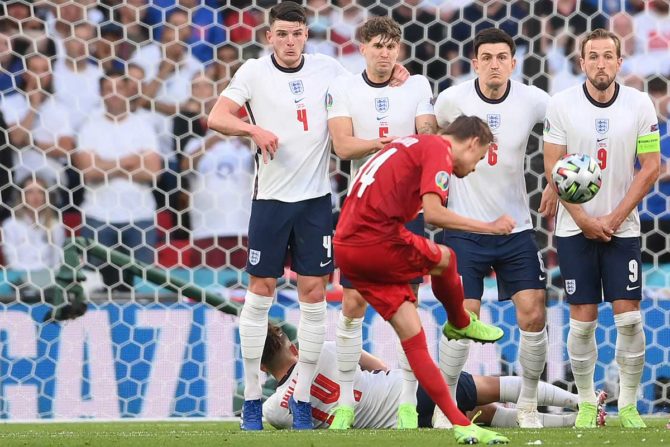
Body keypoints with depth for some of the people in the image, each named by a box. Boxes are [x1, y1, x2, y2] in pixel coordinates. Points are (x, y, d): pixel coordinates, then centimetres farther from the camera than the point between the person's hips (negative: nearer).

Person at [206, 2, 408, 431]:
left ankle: (302, 399, 10)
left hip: (316, 198, 2)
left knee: (314, 295, 1)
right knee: (260, 293, 1)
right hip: (271, 198, -2)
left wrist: (396, 79, -6)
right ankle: (252, 398, 10)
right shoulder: (254, 72, -2)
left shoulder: (327, 69, 4)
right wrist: (254, 129, -26)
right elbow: (217, 118, -9)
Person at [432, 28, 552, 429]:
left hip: (517, 229, 2)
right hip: (465, 229, -2)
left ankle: (528, 406, 11)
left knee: (533, 316, -6)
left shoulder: (532, 101, -8)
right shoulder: (453, 99, -9)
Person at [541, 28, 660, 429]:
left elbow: (651, 167, -2)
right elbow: (554, 168, -2)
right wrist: (583, 219, -7)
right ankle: (587, 404, 11)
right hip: (575, 228, 0)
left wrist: (614, 218, -8)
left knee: (629, 317, -4)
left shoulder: (640, 105, -4)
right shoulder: (562, 105, -5)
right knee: (583, 319, -1)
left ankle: (629, 406, 6)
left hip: (622, 227, 0)